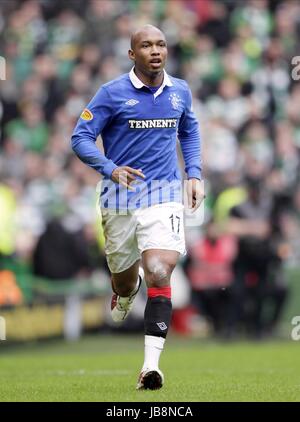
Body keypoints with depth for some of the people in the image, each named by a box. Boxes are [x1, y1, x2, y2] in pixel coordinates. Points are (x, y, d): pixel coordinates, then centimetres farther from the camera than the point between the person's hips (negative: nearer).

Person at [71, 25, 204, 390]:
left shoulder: (180, 92, 6)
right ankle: (124, 293, 55)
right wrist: (111, 169, -23)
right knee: (124, 276, 14)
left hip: (163, 195, 1)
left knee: (158, 274, -18)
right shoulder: (112, 93, -7)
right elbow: (80, 137, -7)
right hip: (119, 197, -1)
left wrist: (194, 173, 15)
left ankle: (151, 364, -21)